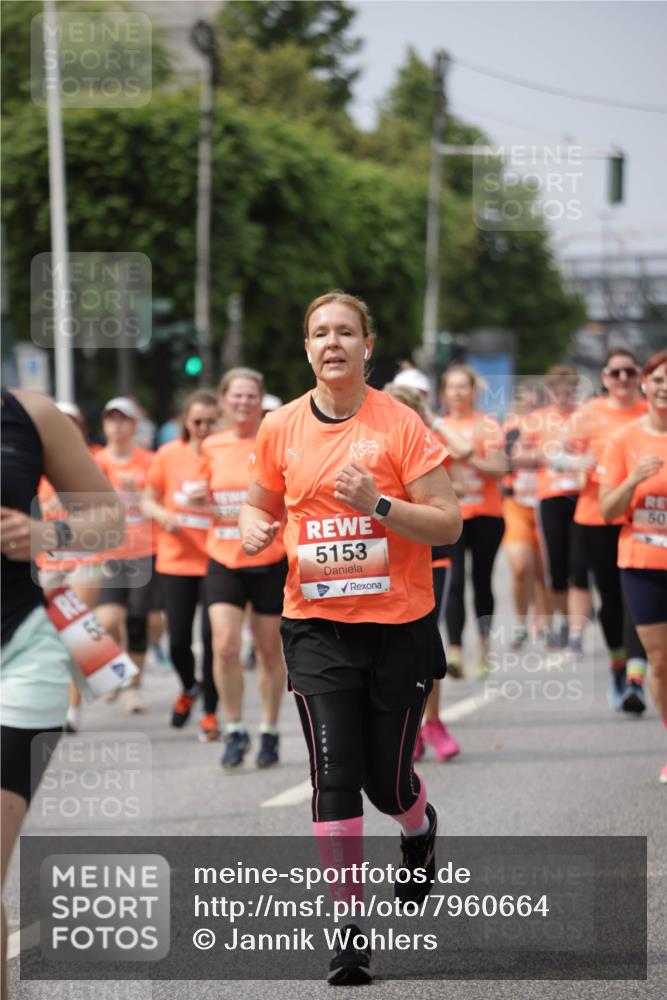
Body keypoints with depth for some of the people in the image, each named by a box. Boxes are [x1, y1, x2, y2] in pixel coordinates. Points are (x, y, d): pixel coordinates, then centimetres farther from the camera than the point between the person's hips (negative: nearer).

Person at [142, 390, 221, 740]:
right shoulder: (168, 455, 3)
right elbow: (148, 502, 10)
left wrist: (212, 500, -19)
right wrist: (164, 516, -11)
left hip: (215, 561, -2)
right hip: (176, 559, 2)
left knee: (212, 637, -6)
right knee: (179, 639, 2)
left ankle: (210, 714, 9)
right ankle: (189, 687, 34)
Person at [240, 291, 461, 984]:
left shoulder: (400, 424, -6)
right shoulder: (281, 428, 3)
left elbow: (448, 523, -8)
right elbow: (260, 505, 19)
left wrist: (379, 505, -23)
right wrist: (253, 530, -5)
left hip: (399, 625, -2)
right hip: (316, 624, 2)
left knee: (386, 781, 5)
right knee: (334, 777, -9)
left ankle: (420, 828, 43)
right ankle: (349, 925, -1)